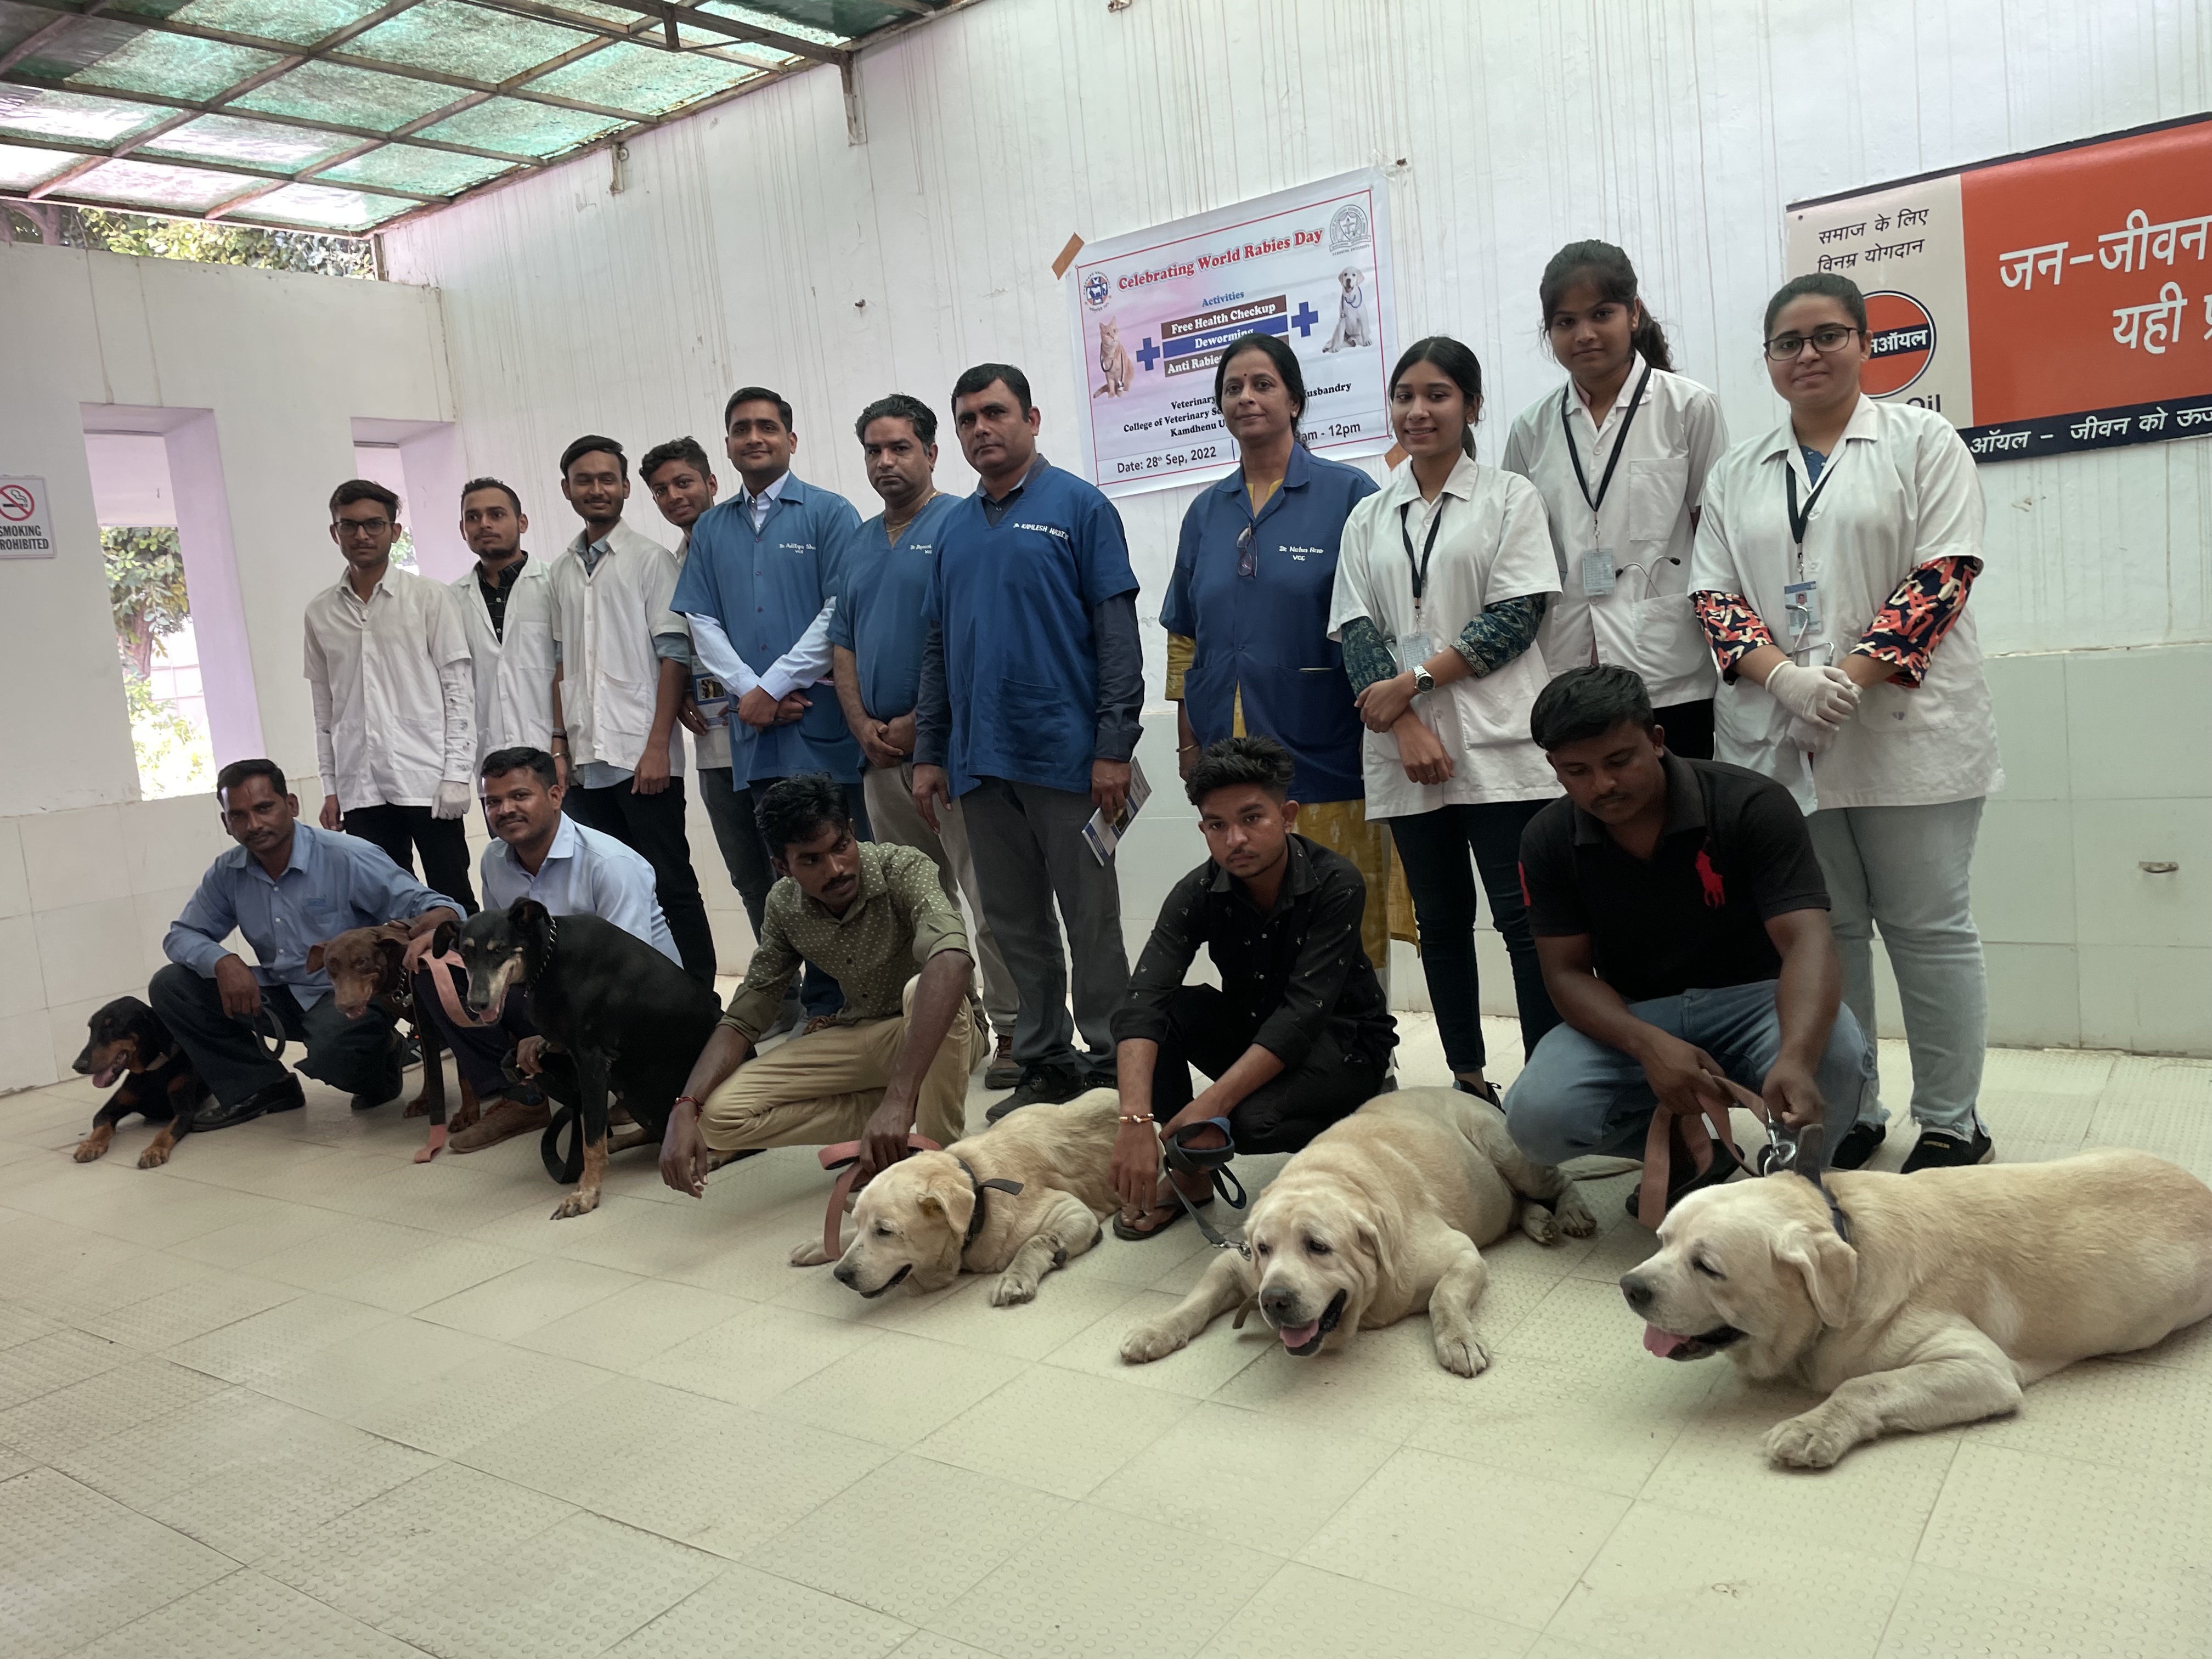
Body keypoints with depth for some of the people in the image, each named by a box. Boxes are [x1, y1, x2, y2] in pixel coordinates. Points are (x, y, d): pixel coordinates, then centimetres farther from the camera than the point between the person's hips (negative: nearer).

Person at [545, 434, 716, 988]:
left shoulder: (650, 559, 0)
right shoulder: (562, 570, 15)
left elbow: (674, 656, -6)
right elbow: (562, 663, 18)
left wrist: (658, 746, -13)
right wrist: (560, 742, 10)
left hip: (642, 756, -5)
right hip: (586, 759, 5)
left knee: (670, 885, -3)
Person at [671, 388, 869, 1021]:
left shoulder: (828, 514, 2)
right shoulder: (709, 529, 16)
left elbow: (840, 612, -7)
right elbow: (701, 622, 11)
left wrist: (773, 687, -10)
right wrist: (750, 692, -5)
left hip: (821, 725, -4)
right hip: (750, 733, 5)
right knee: (759, 877, 8)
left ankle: (834, 1005, 8)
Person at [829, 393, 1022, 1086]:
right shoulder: (859, 543, 18)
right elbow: (843, 644, 17)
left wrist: (919, 723, -14)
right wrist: (863, 724, 1)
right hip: (881, 751, 7)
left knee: (990, 899, -5)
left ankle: (1012, 1031, 2)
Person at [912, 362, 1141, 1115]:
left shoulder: (1078, 507, -2)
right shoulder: (955, 527, 15)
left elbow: (1118, 634, -8)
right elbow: (938, 648, 18)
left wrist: (1114, 746, -15)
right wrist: (928, 755, 12)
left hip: (1066, 756, -6)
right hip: (980, 761, 6)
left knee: (1092, 923, 2)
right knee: (1015, 925, 11)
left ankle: (1111, 1063, 12)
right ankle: (1045, 1064, 22)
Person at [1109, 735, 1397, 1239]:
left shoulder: (1336, 884, -24)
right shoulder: (1199, 892, -15)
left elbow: (1303, 1013, -31)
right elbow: (1140, 1003, -28)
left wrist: (1211, 1105, -40)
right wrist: (1136, 1121, -44)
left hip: (1345, 1041, -4)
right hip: (1252, 1030, 4)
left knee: (1254, 1120, -33)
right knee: (1165, 1009, -24)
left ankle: (1360, 1113, -1)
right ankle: (1187, 1175, -8)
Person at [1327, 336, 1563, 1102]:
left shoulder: (1510, 496, 5)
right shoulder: (1369, 518, 15)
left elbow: (1517, 616, -6)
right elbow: (1357, 629, 5)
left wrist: (1412, 681, -11)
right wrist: (1407, 724, -10)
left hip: (1498, 744, -4)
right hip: (1404, 748, 4)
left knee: (1524, 916, -7)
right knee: (1440, 918, 9)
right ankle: (1468, 1082, 18)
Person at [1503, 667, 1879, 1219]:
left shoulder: (1752, 805, -18)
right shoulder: (1548, 841, -8)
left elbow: (1806, 942, -28)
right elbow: (1568, 971, -8)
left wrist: (1796, 1060, -49)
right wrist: (1650, 1046, -30)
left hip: (1755, 996, -2)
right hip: (1632, 1016, 2)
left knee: (1833, 1061, -36)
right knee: (1536, 1117, -26)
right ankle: (1684, 1152, 6)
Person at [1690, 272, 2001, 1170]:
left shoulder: (1922, 440, 5)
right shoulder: (1736, 474, 15)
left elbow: (1944, 571, -6)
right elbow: (1714, 596, 6)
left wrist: (1852, 676, -18)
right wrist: (1785, 677, -12)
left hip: (1907, 732, -3)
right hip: (1779, 738, 3)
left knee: (1928, 928, 2)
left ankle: (1950, 1125, 12)